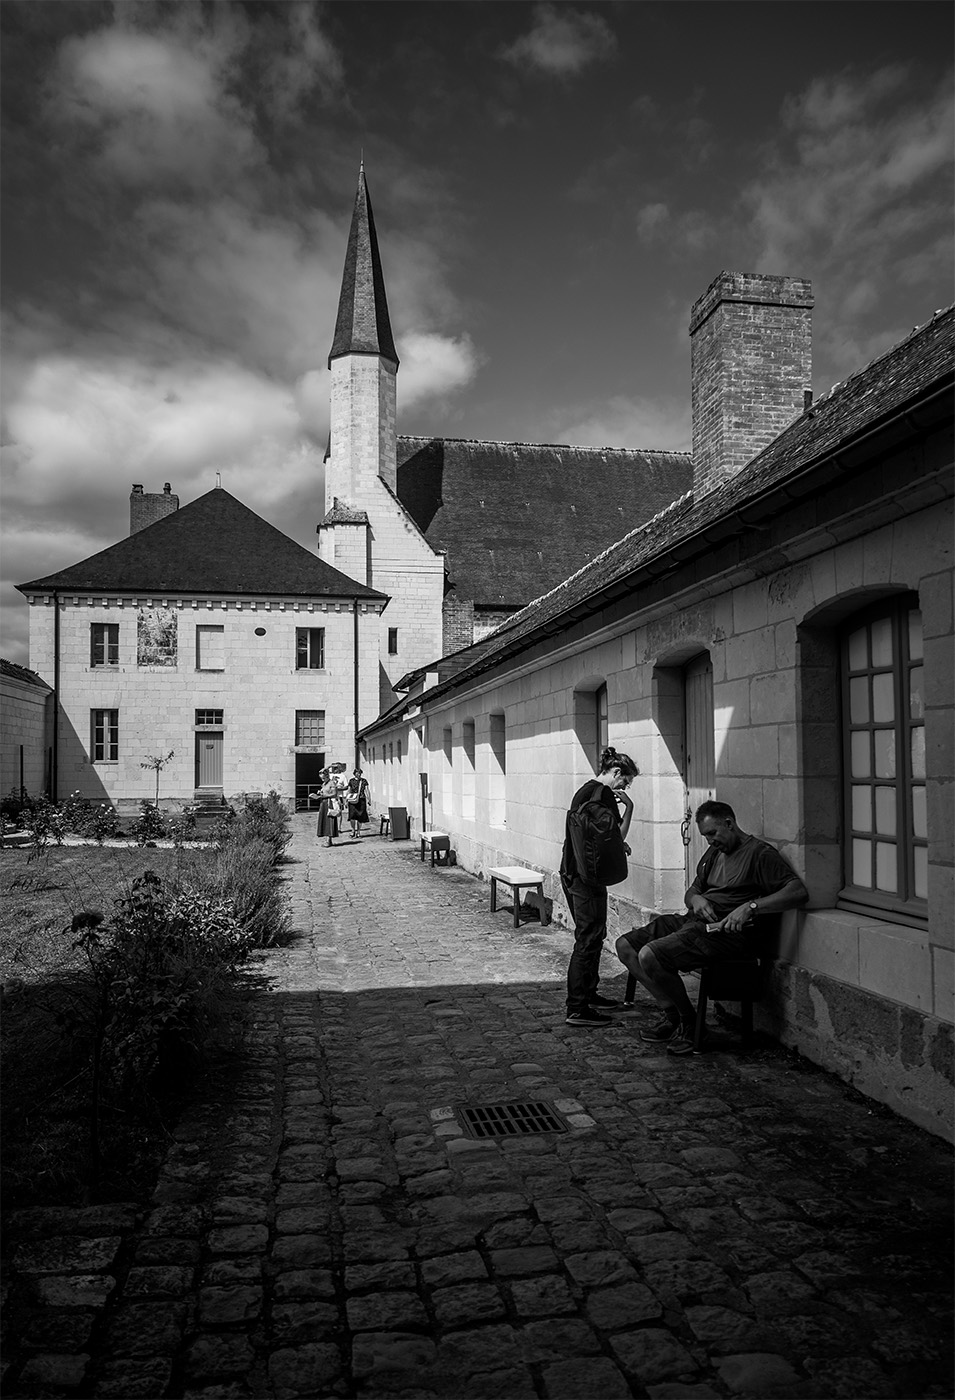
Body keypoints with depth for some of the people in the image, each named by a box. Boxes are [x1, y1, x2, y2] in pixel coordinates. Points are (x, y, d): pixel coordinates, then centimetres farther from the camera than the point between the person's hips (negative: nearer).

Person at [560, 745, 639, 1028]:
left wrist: (619, 844, 17)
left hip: (571, 872, 10)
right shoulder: (603, 793, -14)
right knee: (589, 940, -5)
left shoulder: (584, 790, 16)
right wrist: (629, 808, -7)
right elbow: (616, 836, -15)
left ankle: (588, 994, 30)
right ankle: (577, 1009, -2)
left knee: (590, 936, 19)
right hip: (586, 876, -10)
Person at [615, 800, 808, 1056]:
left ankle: (688, 1021, -5)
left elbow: (799, 892, -18)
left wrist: (751, 907, -27)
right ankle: (671, 1013, 2)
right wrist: (696, 899, 0)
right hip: (692, 920, 10)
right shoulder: (714, 853, 21)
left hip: (724, 931, -10)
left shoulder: (760, 853, -6)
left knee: (649, 956, -26)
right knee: (625, 946, 0)